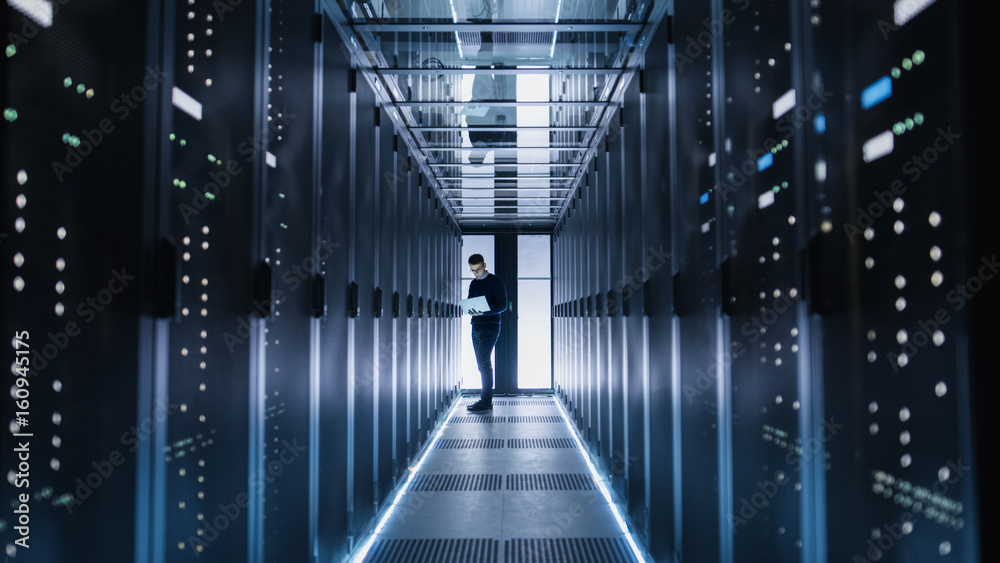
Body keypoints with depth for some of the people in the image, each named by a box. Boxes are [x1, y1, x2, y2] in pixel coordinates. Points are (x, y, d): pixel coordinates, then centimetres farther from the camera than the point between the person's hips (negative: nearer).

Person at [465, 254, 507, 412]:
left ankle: (487, 401, -11)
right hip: (476, 326, 7)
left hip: (490, 326, -7)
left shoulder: (496, 282, -5)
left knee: (484, 362, -13)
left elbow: (503, 305, -9)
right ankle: (485, 398, 13)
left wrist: (484, 312, -23)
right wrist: (469, 309, -5)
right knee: (482, 363, 8)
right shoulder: (473, 284, 16)